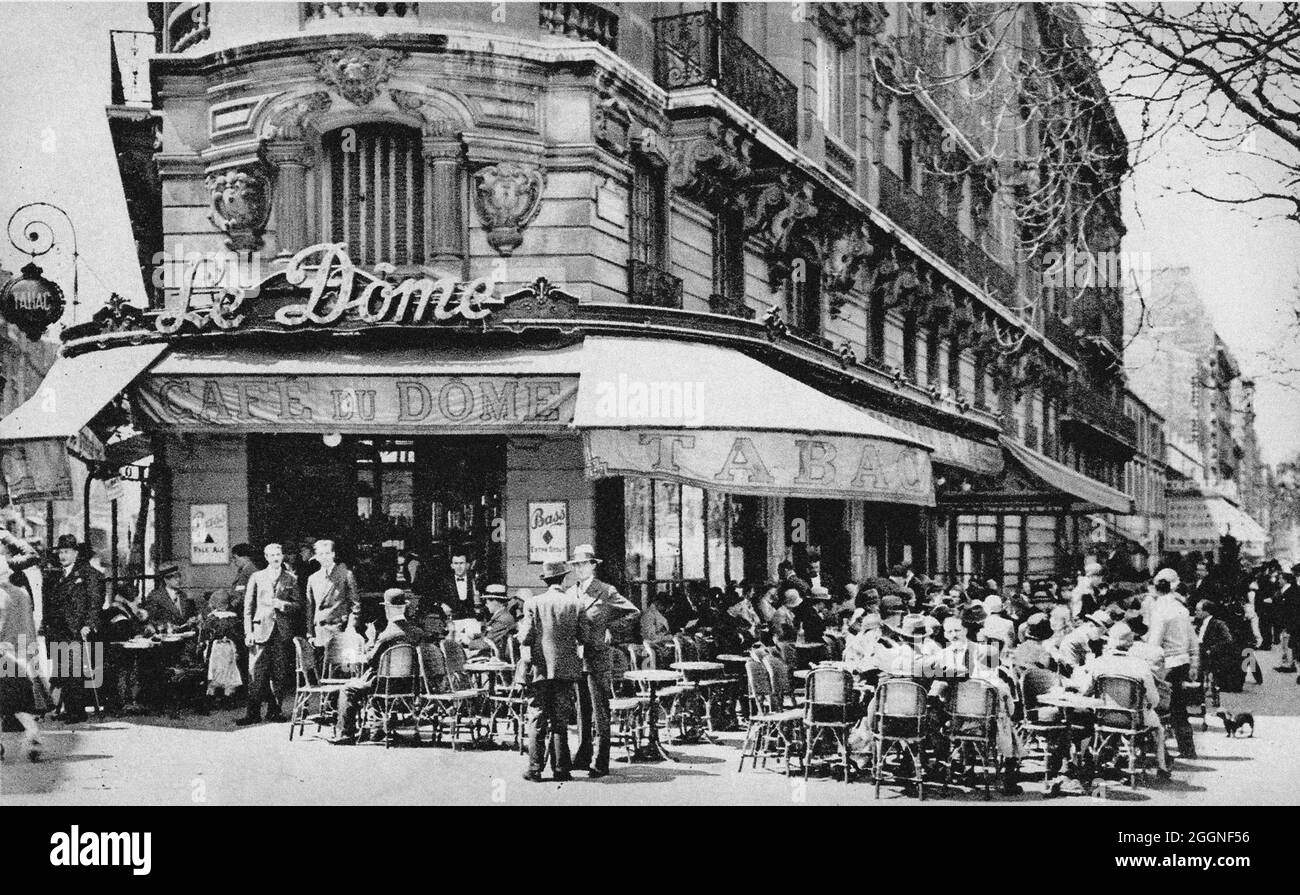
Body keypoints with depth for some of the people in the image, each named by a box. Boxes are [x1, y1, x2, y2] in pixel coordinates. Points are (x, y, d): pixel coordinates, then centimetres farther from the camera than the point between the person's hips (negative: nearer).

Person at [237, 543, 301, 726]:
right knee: (257, 673, -7)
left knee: (280, 673, 2)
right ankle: (253, 712, -5)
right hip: (261, 628, -1)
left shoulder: (291, 579, 12)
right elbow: (248, 606, 7)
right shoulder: (257, 578, 10)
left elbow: (298, 604, 11)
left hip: (283, 630, 1)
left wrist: (284, 605, -10)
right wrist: (248, 632, -1)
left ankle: (274, 711, 11)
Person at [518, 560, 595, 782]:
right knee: (560, 720, 8)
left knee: (537, 720, 4)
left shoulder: (533, 604, -5)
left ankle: (535, 769, 3)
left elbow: (526, 638, -8)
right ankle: (561, 769, 8)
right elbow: (586, 638, -1)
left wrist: (521, 628, 13)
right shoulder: (575, 604, -1)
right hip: (566, 670, 1)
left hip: (539, 669, -1)